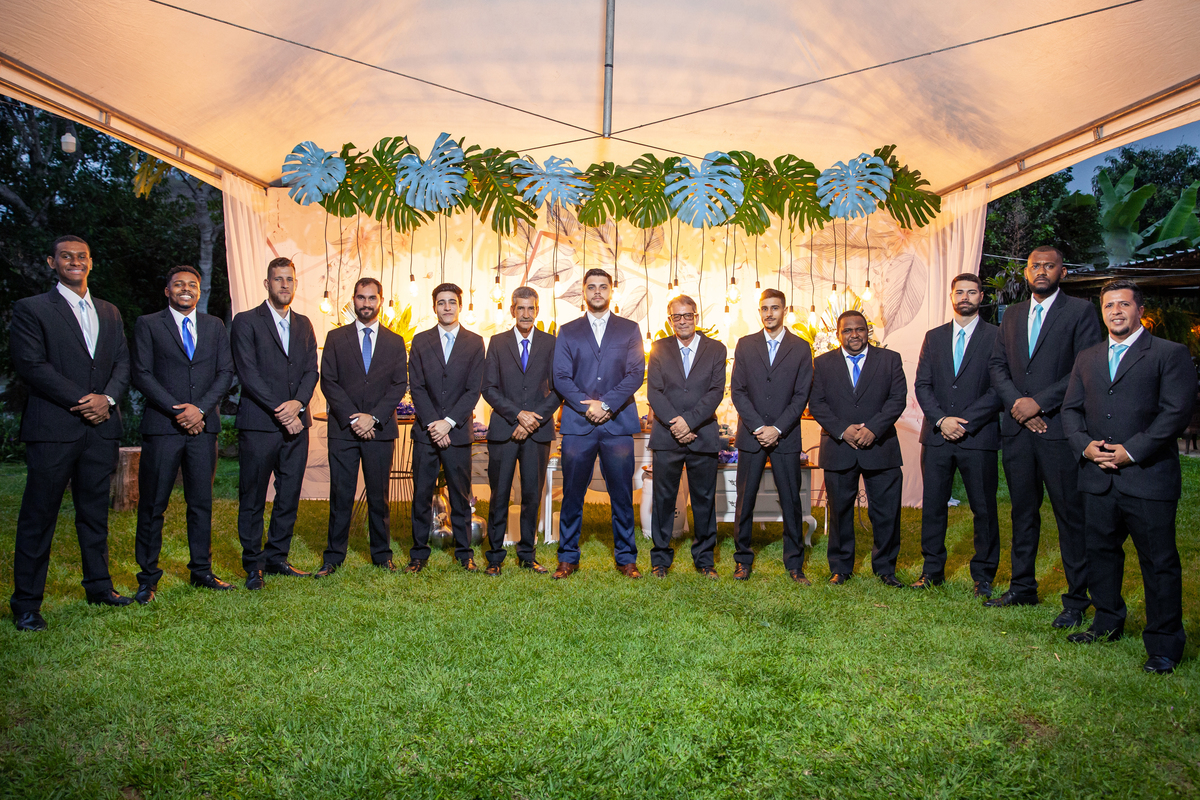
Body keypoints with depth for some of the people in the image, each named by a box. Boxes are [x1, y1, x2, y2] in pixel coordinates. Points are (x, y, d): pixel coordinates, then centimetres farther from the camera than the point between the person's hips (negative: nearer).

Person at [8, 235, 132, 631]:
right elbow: (31, 364, -9)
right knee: (38, 516, 1)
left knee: (95, 512, 12)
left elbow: (123, 363, 11)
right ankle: (26, 604, 10)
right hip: (53, 429, -4)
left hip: (100, 427, 5)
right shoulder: (30, 309, 1)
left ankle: (98, 587, 23)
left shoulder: (109, 312, 17)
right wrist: (81, 400, -13)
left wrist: (107, 398, -7)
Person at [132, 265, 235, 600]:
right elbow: (142, 374, -2)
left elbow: (226, 372, 7)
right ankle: (148, 578, 11)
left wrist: (200, 408, -7)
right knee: (153, 505, 1)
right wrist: (177, 411, -11)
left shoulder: (215, 326, 15)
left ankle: (201, 570, 16)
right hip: (162, 425, -2)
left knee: (202, 502, 7)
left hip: (203, 425, 3)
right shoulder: (147, 324, 7)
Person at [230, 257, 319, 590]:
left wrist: (298, 403, -10)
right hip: (258, 425, -5)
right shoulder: (246, 322, 0)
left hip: (296, 424, 5)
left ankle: (277, 557, 21)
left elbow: (311, 371, 9)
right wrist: (279, 411, -14)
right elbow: (248, 373, -8)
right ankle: (253, 565, 13)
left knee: (289, 497, 8)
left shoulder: (303, 325, 16)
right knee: (252, 498, 2)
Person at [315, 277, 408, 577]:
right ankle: (333, 556, 13)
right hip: (342, 429, -1)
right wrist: (352, 418, -10)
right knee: (341, 495, 2)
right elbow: (328, 382, 1)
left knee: (379, 495, 6)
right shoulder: (335, 338, 8)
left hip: (380, 429, 1)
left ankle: (382, 555, 18)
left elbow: (399, 385, 3)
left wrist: (373, 417, -9)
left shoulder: (395, 342, 11)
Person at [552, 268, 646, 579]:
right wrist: (587, 407, -11)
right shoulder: (568, 332, 12)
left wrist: (605, 404, -11)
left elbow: (636, 373, 0)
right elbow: (560, 378, 3)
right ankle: (568, 558, 14)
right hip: (577, 425, 0)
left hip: (618, 424, 0)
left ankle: (625, 558, 15)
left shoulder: (629, 329, 11)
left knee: (622, 494, 3)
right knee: (572, 494, 3)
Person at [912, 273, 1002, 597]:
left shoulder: (997, 336, 2)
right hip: (936, 436, 3)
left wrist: (965, 422, -13)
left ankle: (983, 576, 16)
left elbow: (999, 388, -6)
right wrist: (941, 419, -8)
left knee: (984, 509, 3)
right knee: (933, 506, 8)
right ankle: (933, 570, 19)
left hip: (978, 436, -3)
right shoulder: (934, 337, 13)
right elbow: (922, 385, 7)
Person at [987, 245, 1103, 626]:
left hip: (1060, 427, -5)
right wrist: (1016, 401, -5)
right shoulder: (1012, 314, 16)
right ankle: (1022, 588, 23)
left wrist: (1039, 402, -13)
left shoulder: (1081, 311, 0)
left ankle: (1076, 600, 9)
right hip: (1017, 427, 5)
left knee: (1070, 515, -1)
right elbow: (997, 365, 11)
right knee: (1023, 510, 12)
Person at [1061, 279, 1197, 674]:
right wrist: (1085, 445, -5)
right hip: (1098, 478, 5)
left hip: (1148, 476, -5)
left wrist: (1131, 450, -16)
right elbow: (1071, 409, 13)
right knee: (1100, 552, 15)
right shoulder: (1087, 358, 16)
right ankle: (1108, 623, 32)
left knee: (1159, 562, 1)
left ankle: (1164, 645, 12)